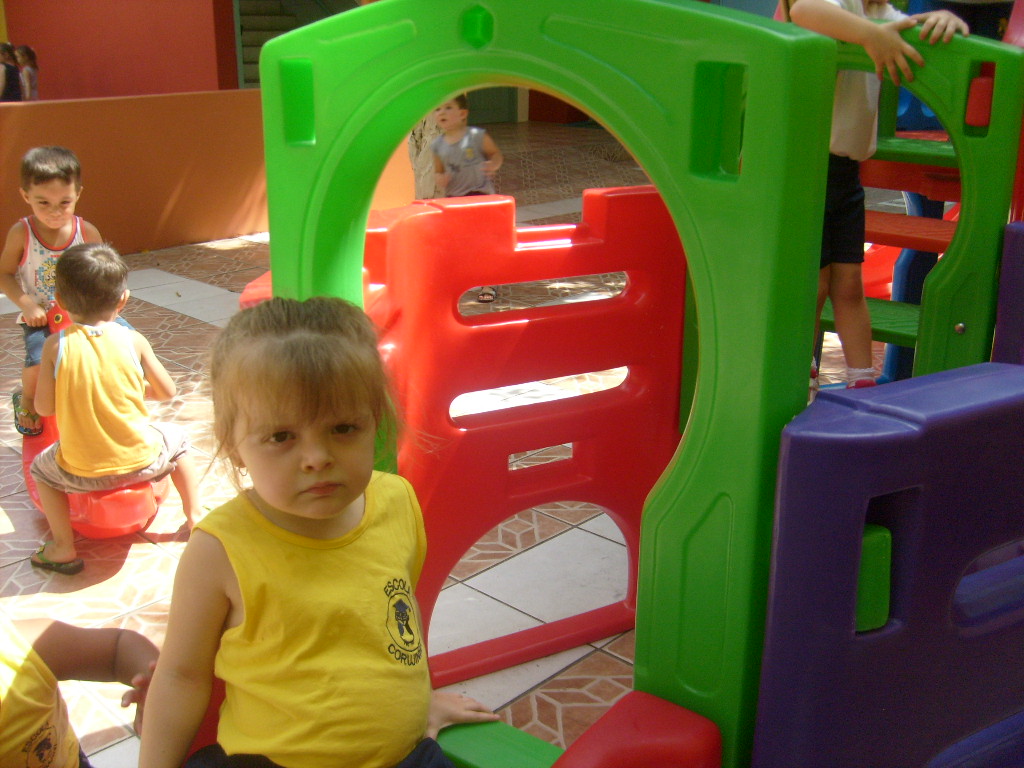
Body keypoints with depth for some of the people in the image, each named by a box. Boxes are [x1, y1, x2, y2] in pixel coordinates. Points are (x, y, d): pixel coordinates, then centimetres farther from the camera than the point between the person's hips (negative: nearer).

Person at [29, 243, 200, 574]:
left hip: (82, 471, 0)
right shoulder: (133, 341, -9)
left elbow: (44, 406, -7)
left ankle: (63, 548, 22)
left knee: (41, 468, 29)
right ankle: (194, 518, 35)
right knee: (176, 438, 30)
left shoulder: (56, 345, -10)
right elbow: (167, 391, -1)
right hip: (141, 460, 0)